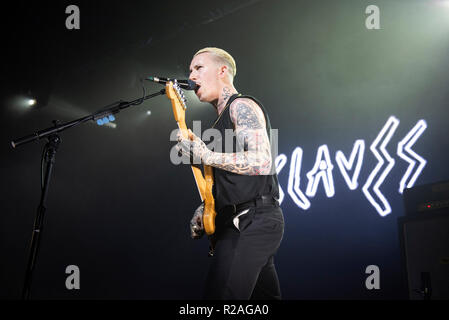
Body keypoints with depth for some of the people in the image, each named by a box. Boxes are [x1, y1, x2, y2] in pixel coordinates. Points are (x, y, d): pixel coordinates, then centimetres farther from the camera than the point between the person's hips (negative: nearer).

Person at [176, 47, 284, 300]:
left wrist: (205, 156, -24)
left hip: (251, 222, -10)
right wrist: (205, 209, 14)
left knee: (220, 294, -16)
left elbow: (262, 161, -23)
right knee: (267, 295, 15)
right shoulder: (224, 117, 23)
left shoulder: (241, 105, -6)